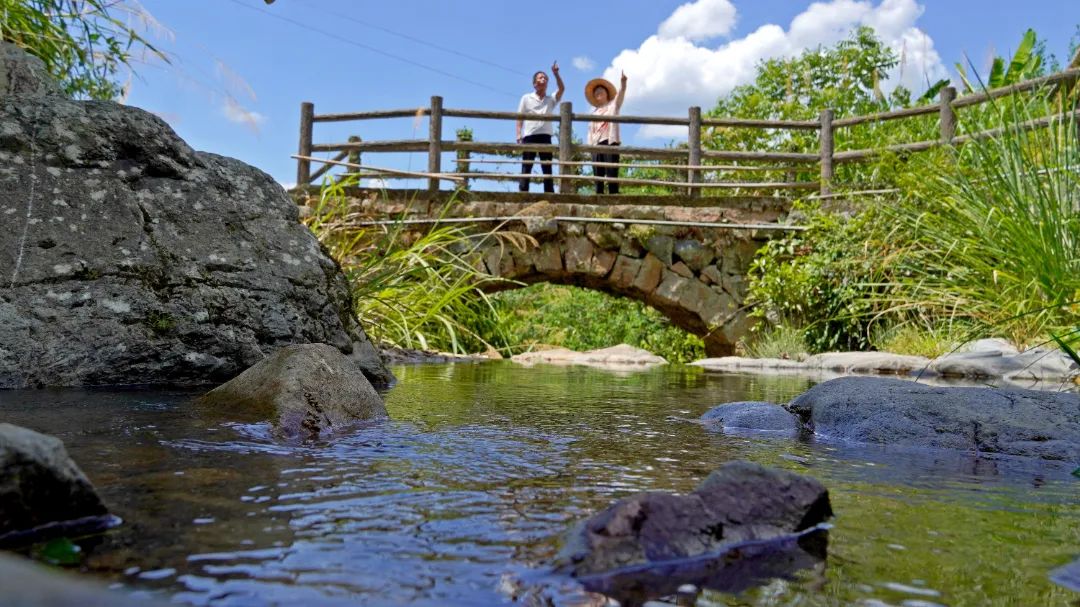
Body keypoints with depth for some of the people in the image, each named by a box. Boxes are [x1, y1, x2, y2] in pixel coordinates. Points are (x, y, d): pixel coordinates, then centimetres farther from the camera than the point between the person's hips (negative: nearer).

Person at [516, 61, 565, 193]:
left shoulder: (551, 99, 16)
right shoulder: (526, 98, 12)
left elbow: (562, 89, -2)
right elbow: (520, 118, 9)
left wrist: (556, 73, -12)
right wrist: (519, 135, -3)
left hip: (545, 136, 2)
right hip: (529, 136, -2)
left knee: (547, 168, 0)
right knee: (526, 167, -4)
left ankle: (549, 194, 0)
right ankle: (523, 193, -5)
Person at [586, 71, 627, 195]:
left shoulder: (613, 105, 14)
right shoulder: (594, 112, 26)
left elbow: (620, 94, -6)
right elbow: (591, 130, 20)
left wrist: (622, 82, -26)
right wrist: (590, 145, 6)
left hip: (610, 141, -5)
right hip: (597, 144, 5)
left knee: (611, 172, -13)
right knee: (598, 174, -2)